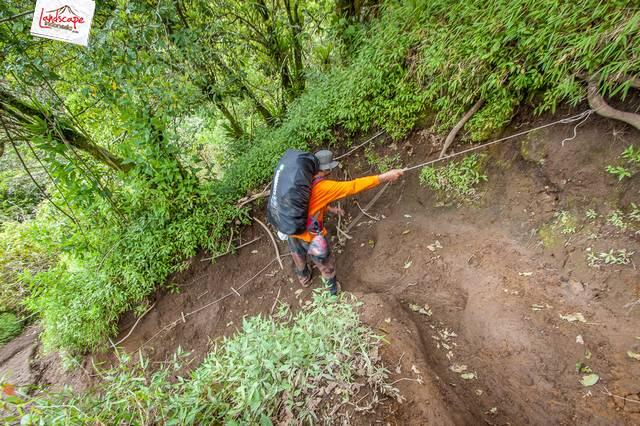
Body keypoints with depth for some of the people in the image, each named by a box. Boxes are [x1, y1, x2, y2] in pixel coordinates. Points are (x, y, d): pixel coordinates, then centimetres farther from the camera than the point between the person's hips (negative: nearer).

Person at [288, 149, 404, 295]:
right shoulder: (324, 187, -24)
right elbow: (353, 186, -26)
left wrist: (330, 209, 19)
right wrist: (384, 177, -23)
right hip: (311, 235, -6)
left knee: (299, 257, 33)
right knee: (326, 264, 21)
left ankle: (304, 279, 62)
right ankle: (332, 289, 45)